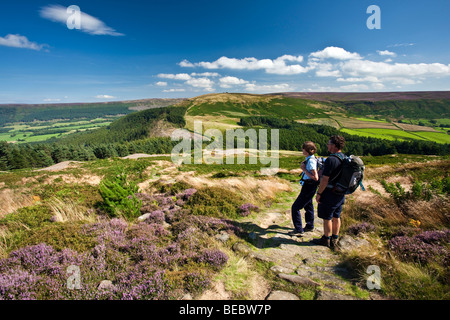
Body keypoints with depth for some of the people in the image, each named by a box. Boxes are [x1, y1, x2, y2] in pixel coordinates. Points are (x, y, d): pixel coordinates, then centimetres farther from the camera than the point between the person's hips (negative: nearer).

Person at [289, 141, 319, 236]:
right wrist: (303, 166, 2)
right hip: (308, 186, 10)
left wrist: (304, 170, -21)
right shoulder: (309, 159, 6)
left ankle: (298, 230, 4)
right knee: (308, 206, 25)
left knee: (295, 207, -4)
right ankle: (310, 226, 43)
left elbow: (315, 178, -27)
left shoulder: (311, 161, -23)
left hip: (309, 187, -10)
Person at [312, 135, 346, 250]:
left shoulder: (331, 159, -23)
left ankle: (326, 239, 19)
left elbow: (325, 179, -23)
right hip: (340, 193, 9)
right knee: (336, 217, 17)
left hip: (330, 193, -8)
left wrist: (319, 193, -14)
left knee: (327, 218, 6)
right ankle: (335, 240, 28)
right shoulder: (345, 158, 5)